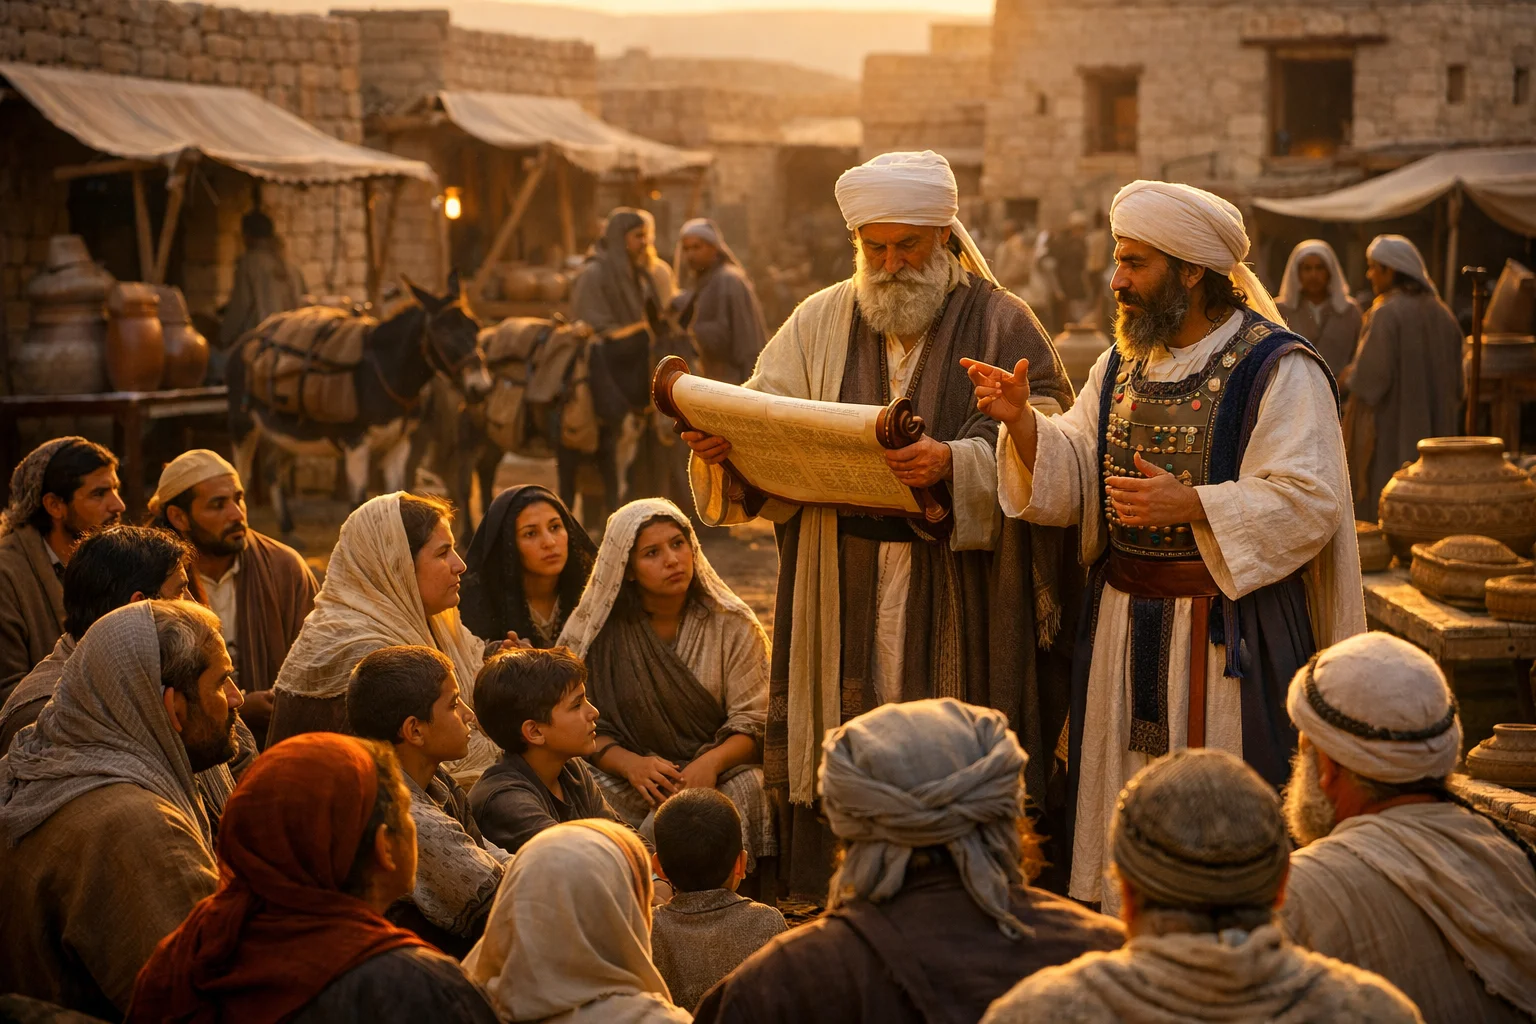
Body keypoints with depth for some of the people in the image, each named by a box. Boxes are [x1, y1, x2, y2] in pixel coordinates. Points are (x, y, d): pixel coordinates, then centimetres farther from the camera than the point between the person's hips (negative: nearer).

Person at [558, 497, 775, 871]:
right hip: (633, 780, 0)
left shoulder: (732, 626, 4)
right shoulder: (599, 630, 3)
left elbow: (752, 723, -2)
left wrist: (711, 762, -23)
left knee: (748, 788, -34)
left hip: (717, 773, 0)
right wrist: (630, 764, -20)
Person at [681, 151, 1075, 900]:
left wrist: (955, 463, -27)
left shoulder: (1001, 324, 2)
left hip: (960, 605, -3)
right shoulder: (820, 323, 12)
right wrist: (719, 445, -15)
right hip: (842, 603, 3)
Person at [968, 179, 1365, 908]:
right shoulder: (1122, 366, 13)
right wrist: (1023, 422, -10)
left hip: (1226, 631, -6)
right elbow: (1072, 481, 8)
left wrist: (1189, 504, -25)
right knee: (1123, 817, 11)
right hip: (1124, 623, 7)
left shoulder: (1278, 369, -9)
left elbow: (1308, 504, -15)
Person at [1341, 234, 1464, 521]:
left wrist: (1350, 375, -1)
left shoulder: (1387, 314, -14)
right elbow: (1456, 380, 13)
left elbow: (1371, 375, -18)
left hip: (1391, 433, -7)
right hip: (1435, 429, 7)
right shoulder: (1440, 313, 8)